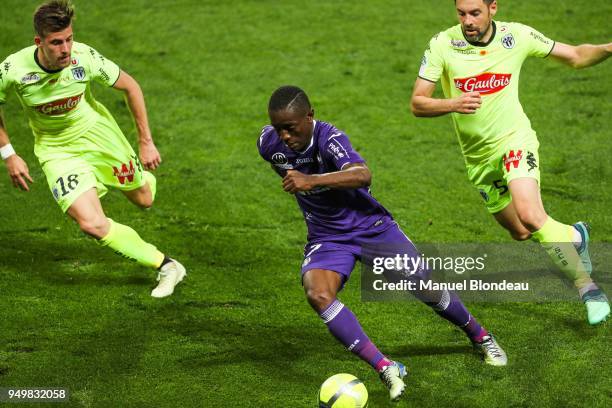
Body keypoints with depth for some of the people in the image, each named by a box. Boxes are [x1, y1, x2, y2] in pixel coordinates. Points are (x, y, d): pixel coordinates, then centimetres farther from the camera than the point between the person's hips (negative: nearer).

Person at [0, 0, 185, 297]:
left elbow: (130, 86, -9)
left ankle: (139, 176, 55)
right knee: (92, 224, -19)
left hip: (96, 133, 1)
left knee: (144, 200, 15)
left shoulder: (84, 57, -27)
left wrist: (146, 141, -6)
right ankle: (165, 266, -4)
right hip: (56, 149, -1)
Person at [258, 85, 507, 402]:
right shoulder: (268, 144, -11)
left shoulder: (329, 138, -28)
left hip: (370, 226, -3)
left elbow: (362, 174, -48)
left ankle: (480, 337, 29)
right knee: (317, 294, -27)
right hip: (326, 239, 3)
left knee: (424, 287, -1)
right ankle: (385, 369, -27)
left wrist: (312, 180, -61)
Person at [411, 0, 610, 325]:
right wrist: (452, 104, -32)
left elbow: (575, 56, 2)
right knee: (521, 233, 13)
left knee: (530, 215, -28)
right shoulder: (442, 45, -12)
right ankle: (573, 236, 46)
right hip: (478, 157, 3)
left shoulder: (517, 36, -10)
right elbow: (417, 104, -12)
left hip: (514, 139, -3)